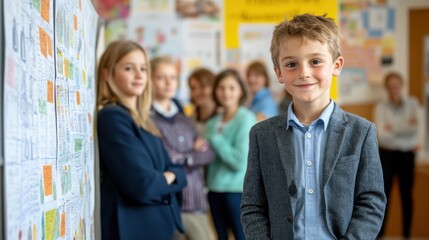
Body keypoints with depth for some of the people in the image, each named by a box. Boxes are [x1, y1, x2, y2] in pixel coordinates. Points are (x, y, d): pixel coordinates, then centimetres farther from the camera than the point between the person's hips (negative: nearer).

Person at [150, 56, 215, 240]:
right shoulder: (148, 119, -7)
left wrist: (185, 158, -6)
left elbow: (208, 153, 10)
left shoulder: (185, 120, 16)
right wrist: (195, 153, -2)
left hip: (197, 203, 6)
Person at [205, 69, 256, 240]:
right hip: (215, 190, 6)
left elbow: (240, 161, -16)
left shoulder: (246, 119, -9)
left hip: (239, 191, -6)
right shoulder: (213, 122, 9)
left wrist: (215, 139, -11)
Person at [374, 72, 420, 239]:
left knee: (406, 196, 8)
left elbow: (414, 129, -11)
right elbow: (382, 135, -15)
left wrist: (392, 128, -14)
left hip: (406, 156, 1)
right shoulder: (380, 107, -4)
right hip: (387, 155, -1)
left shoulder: (412, 103, 1)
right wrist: (405, 127, -12)